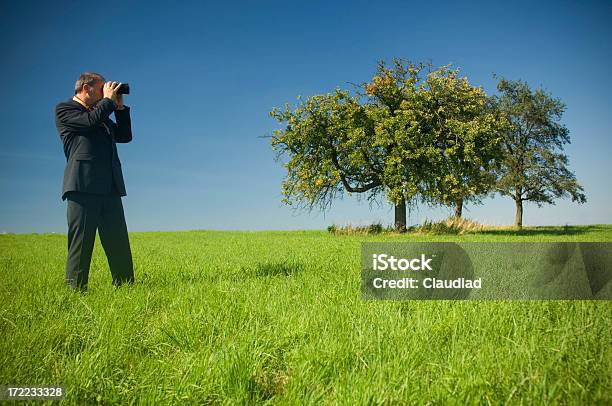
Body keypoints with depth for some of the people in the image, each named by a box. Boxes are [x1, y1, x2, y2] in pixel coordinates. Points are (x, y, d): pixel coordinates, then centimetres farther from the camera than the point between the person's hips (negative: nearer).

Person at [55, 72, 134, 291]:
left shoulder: (101, 112, 28)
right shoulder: (64, 109, 7)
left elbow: (125, 136, 23)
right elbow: (90, 121, -11)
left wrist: (120, 107, 18)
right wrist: (108, 100, 2)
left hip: (110, 187, 7)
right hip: (83, 185, -6)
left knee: (119, 242, 4)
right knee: (81, 241, -5)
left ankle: (125, 286, 8)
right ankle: (75, 289, 1)